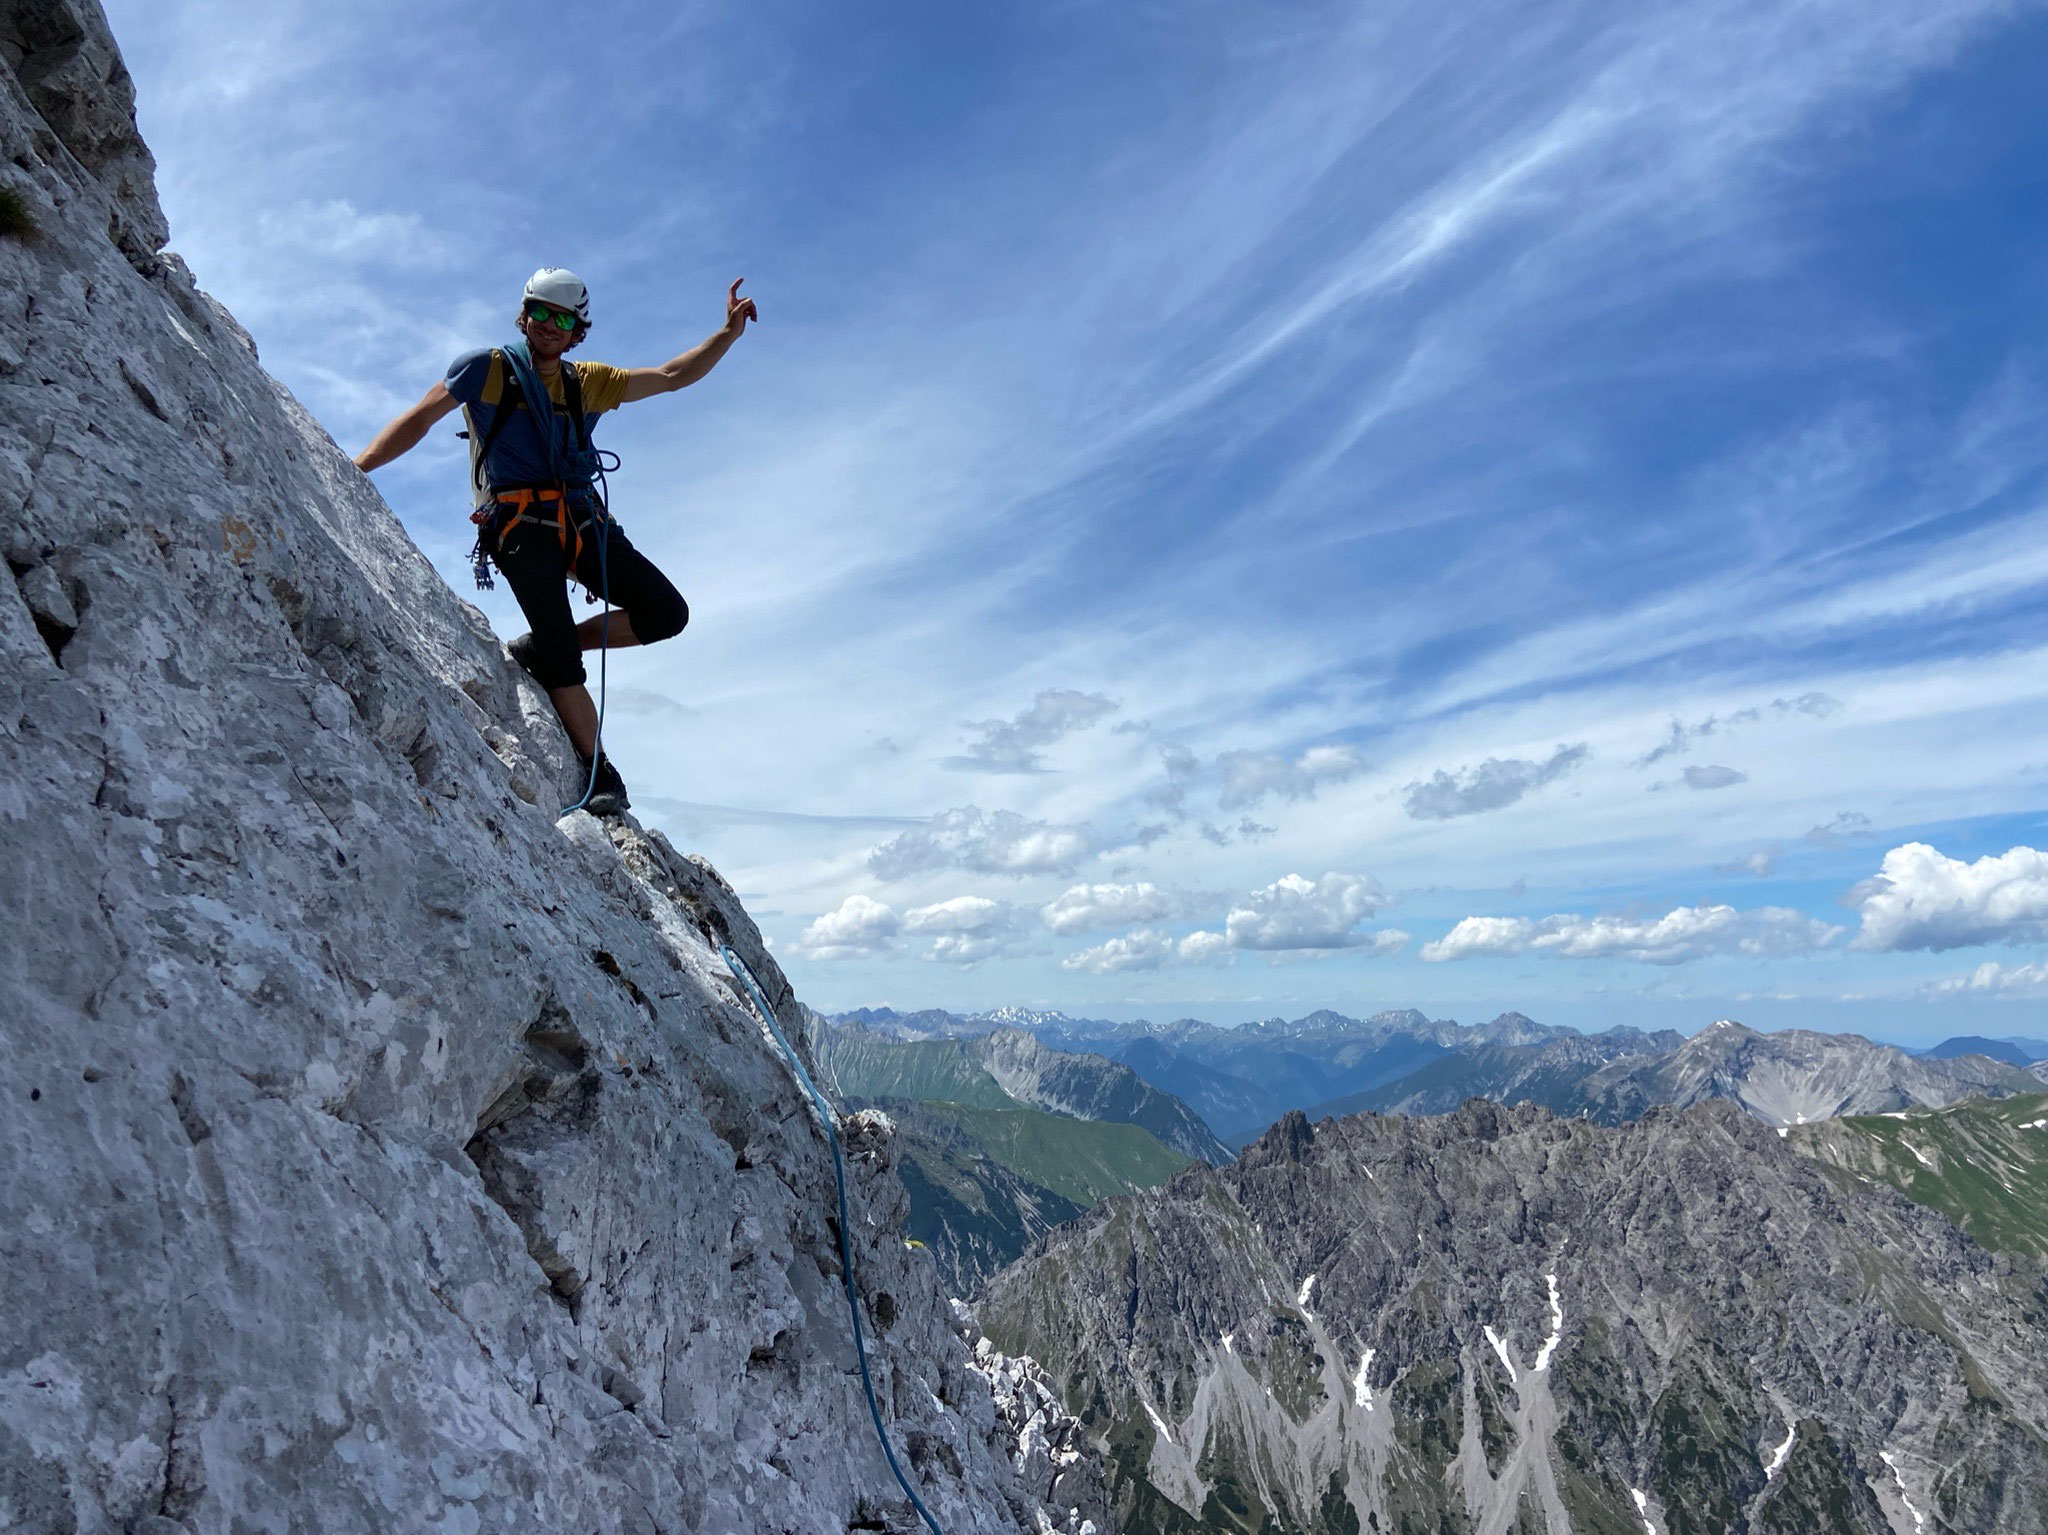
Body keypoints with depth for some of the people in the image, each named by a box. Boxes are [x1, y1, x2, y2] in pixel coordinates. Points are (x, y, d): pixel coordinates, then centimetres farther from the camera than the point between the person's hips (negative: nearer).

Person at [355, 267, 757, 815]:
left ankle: (544, 650, 7)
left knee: (665, 612, -7)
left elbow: (674, 376, 16)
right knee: (561, 655, -15)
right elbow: (418, 421, 6)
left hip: (583, 521, 5)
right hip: (520, 525, -5)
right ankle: (599, 772, -3)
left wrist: (729, 331, 6)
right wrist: (356, 466, -4)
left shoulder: (587, 382, 17)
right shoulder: (488, 367, 6)